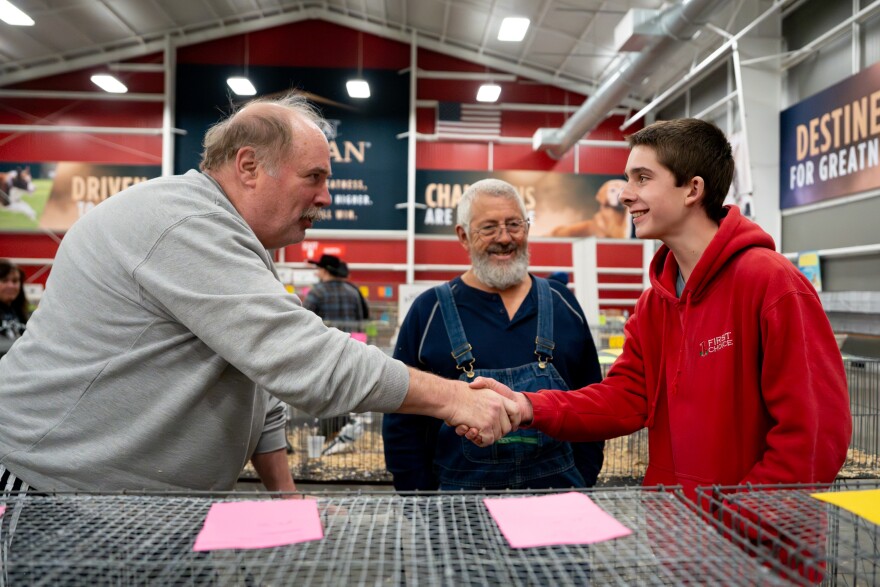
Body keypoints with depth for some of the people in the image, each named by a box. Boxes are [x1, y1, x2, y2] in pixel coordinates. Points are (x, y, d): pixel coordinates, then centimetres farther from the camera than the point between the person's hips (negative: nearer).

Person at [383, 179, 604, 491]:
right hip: (461, 496, -2)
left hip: (560, 490, 2)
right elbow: (401, 423, -2)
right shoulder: (428, 311, -3)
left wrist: (584, 483, 2)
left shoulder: (561, 303, 4)